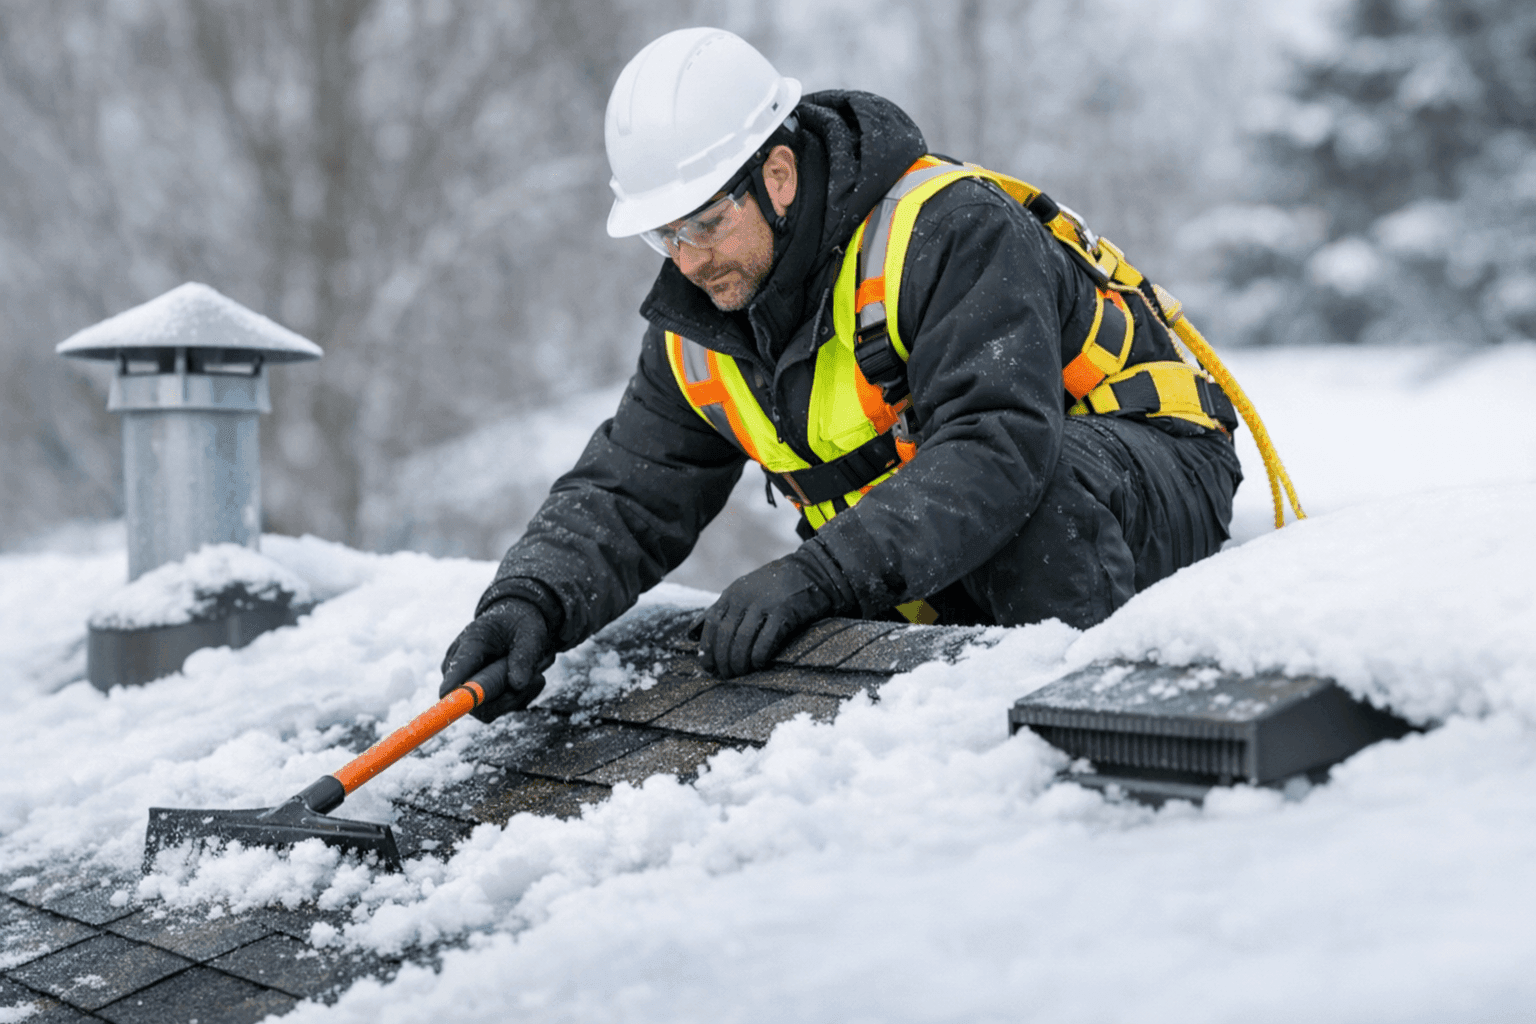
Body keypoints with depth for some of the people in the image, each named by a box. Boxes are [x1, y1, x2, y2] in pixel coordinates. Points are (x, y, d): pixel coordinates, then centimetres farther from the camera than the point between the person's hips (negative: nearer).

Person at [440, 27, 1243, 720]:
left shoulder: (949, 232, -26)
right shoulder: (699, 332, -1)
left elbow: (999, 446, -37)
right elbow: (622, 495, 0)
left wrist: (822, 574, -45)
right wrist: (532, 601, -22)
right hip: (958, 594, 7)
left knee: (1030, 502, -38)